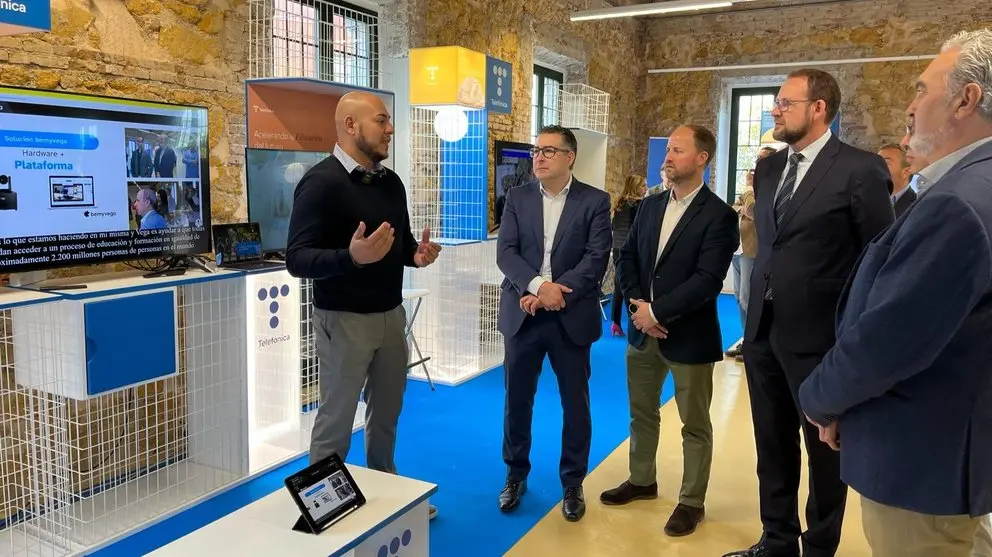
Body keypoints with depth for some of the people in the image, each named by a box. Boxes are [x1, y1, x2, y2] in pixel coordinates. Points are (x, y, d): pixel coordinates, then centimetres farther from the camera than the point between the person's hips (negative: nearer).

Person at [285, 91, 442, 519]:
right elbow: (297, 258, -19)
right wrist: (351, 257, -36)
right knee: (335, 420, 6)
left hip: (391, 314, 7)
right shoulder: (321, 182, -14)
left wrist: (416, 253, -5)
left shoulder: (391, 182, 8)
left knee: (386, 413, 17)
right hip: (344, 319, -7)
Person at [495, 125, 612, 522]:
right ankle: (516, 475, 30)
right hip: (523, 314, 2)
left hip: (571, 317, -1)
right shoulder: (517, 197, 6)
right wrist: (537, 286, -20)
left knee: (575, 404, 8)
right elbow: (505, 252, -3)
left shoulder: (595, 201, 0)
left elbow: (596, 259, -9)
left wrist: (556, 292, -18)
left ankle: (572, 483, 26)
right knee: (517, 400, 10)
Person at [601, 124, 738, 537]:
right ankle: (642, 481, 39)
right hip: (643, 329, 6)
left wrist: (657, 311, -19)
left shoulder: (719, 215, -13)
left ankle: (692, 502, 25)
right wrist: (637, 303, -8)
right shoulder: (650, 206, 7)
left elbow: (707, 281, -21)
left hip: (689, 335, -6)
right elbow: (627, 257, 8)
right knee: (642, 412, 20)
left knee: (695, 425, 10)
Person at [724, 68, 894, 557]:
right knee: (772, 446, 17)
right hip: (763, 330, 6)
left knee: (824, 450, 12)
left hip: (818, 335, -6)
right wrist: (758, 307, 12)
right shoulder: (767, 169, 8)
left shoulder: (861, 170, -11)